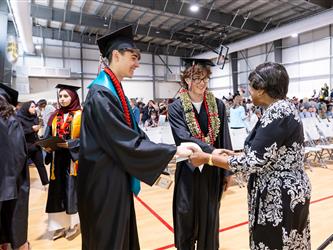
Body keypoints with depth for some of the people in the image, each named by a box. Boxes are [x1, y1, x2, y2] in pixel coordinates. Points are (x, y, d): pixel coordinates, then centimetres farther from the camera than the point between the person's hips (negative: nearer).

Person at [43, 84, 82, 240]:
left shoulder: (80, 115, -5)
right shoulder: (54, 116, 10)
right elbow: (48, 136, 9)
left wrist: (69, 144, -22)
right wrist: (47, 145, -11)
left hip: (74, 159, -4)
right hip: (57, 159, 5)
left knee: (72, 189, 2)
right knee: (57, 191, 8)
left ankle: (74, 223, 18)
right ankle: (60, 224, 22)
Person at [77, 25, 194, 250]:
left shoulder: (114, 91, 9)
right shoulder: (101, 93, -21)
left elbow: (134, 134, 10)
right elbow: (127, 143, -25)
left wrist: (167, 153, 4)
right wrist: (173, 151, -17)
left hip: (116, 178, 9)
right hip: (105, 182, -9)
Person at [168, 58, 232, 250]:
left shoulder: (218, 105, 1)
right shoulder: (176, 108, -6)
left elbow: (225, 139, 3)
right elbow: (184, 138, -19)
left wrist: (227, 170, 2)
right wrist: (212, 151, -32)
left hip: (213, 171, 2)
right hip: (188, 171, -1)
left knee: (210, 218, 15)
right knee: (187, 219, 11)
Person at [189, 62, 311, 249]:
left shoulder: (277, 111, -22)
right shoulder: (283, 108, 7)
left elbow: (254, 162, -25)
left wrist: (207, 158, -18)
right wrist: (235, 155, 10)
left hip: (280, 196, -9)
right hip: (286, 192, 9)